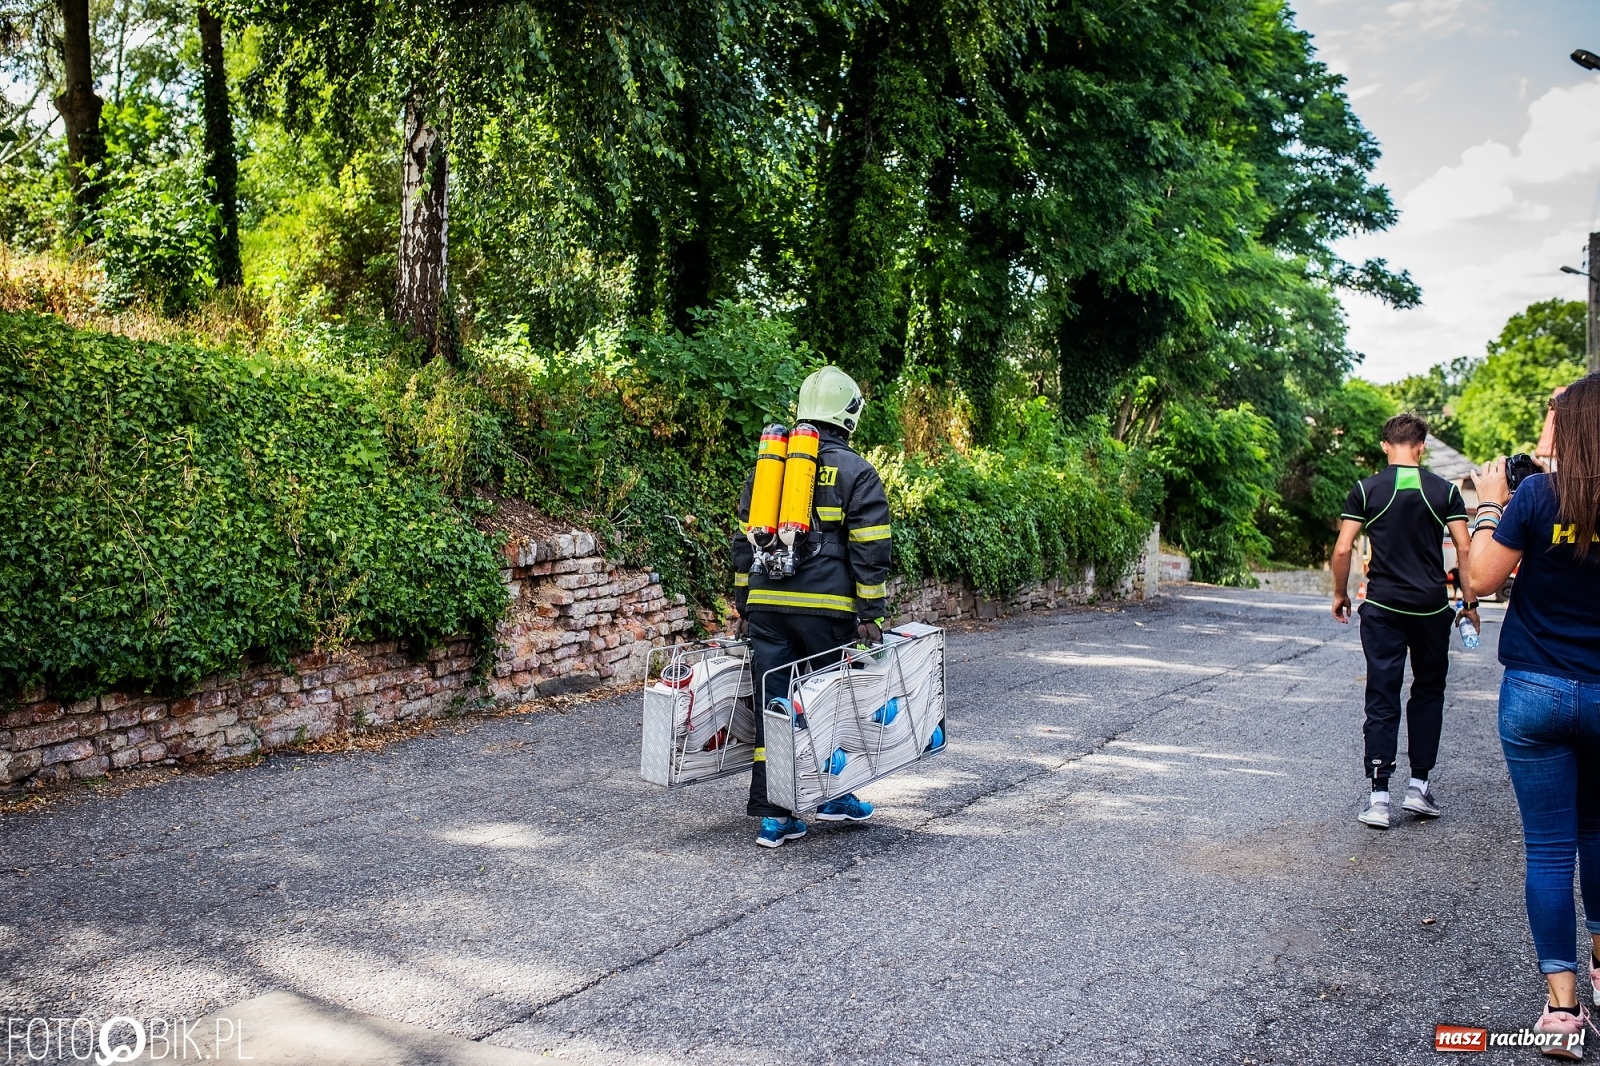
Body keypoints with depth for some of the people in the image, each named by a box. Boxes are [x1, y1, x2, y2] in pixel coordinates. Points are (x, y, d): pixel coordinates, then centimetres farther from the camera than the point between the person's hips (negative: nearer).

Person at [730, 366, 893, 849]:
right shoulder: (856, 473, -1)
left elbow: (744, 541, 16)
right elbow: (870, 551, -6)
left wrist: (744, 606, 20)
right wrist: (870, 615, -3)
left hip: (767, 608, 4)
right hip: (825, 610, -4)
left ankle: (772, 814, 9)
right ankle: (832, 795, 22)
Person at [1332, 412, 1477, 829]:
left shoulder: (1366, 490, -2)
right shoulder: (1445, 490, 1)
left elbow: (1343, 549, -5)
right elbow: (1465, 550, -2)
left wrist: (1340, 594, 9)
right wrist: (1469, 601, 8)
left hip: (1382, 607, -1)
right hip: (1432, 607, 1)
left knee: (1382, 698, 2)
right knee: (1428, 692, 17)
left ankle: (1378, 795, -1)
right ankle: (1419, 784, 17)